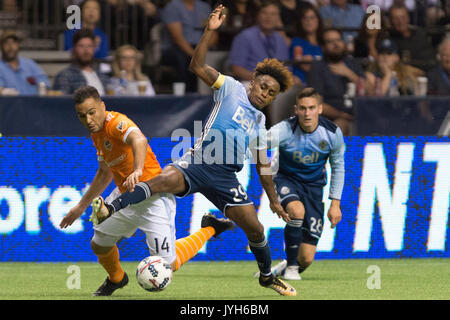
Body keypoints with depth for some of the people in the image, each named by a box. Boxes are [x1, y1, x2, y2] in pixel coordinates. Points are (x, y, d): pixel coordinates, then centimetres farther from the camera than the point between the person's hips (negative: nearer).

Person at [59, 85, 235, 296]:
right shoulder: (96, 133, 8)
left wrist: (137, 171, -63)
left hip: (153, 197, -9)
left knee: (167, 266, -11)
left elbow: (139, 140, -45)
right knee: (98, 245, 13)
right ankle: (116, 279, 45)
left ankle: (208, 229, 12)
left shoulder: (116, 122, -22)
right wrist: (81, 206, 27)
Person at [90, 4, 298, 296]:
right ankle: (111, 208, -44)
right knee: (166, 180, -36)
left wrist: (274, 200, 23)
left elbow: (263, 166, 25)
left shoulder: (260, 123, 18)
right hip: (197, 163, -4)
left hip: (225, 177, 4)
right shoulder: (231, 89, 6)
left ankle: (267, 276, 26)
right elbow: (198, 66, -7)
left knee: (255, 228, 1)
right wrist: (210, 31, -18)